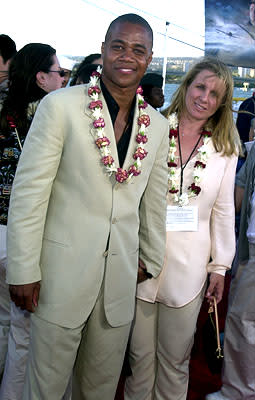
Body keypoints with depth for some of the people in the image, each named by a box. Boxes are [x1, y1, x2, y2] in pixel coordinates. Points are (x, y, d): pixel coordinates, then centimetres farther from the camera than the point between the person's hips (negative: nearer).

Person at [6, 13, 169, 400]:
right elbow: (29, 190, -9)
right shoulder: (60, 106, -8)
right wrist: (23, 270, -9)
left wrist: (151, 259, 19)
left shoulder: (157, 125, 6)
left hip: (122, 279, 4)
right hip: (63, 273, -4)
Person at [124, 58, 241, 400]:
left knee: (175, 357, 12)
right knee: (140, 352, 11)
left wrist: (220, 266, 6)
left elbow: (223, 211, 7)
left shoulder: (225, 149, 4)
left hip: (189, 267, 1)